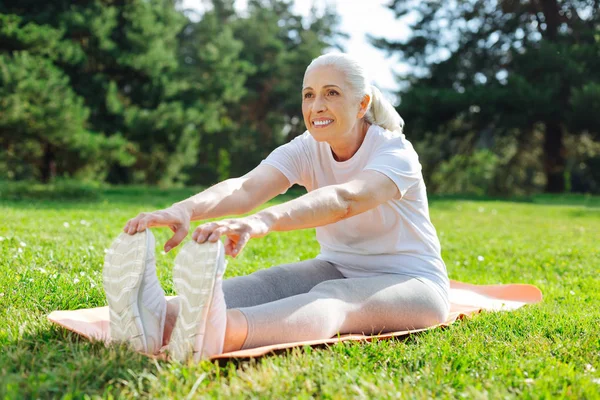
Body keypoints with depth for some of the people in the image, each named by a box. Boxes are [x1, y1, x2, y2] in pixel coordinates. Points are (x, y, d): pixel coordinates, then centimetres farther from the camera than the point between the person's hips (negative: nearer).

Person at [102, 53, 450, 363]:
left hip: (412, 282, -4)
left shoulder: (397, 153, -20)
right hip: (338, 270, 5)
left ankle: (220, 333, -67)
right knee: (266, 284, -26)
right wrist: (185, 209, -49)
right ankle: (162, 321, -55)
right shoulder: (306, 150, -7)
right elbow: (246, 188, -27)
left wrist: (262, 222, -61)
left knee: (334, 299, -37)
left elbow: (346, 199, -43)